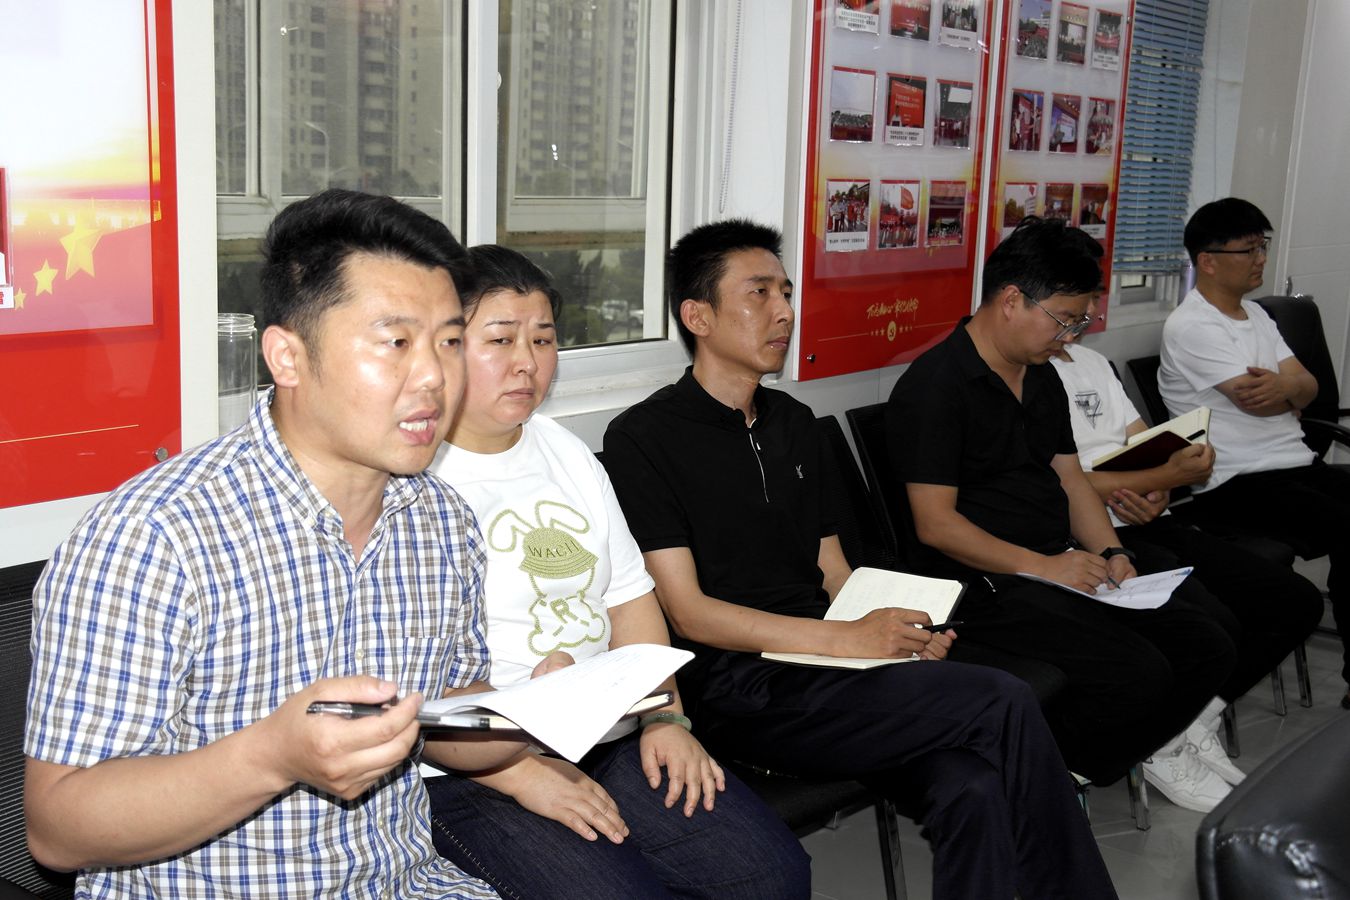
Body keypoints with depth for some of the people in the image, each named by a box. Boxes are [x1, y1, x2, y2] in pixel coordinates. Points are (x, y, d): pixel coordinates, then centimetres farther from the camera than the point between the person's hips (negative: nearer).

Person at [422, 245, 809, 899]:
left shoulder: (567, 453, 15)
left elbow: (630, 596, 17)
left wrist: (666, 717, 3)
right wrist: (520, 773, -19)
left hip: (607, 740, 7)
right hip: (470, 773, -6)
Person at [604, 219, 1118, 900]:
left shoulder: (793, 423, 19)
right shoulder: (642, 439, -3)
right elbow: (688, 612, -9)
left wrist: (900, 633, -2)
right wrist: (848, 639, -16)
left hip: (824, 666, 6)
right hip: (737, 690, -6)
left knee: (972, 792, -24)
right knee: (1003, 704, -20)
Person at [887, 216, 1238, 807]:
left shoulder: (1042, 378, 16)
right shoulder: (934, 386, -13)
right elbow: (935, 523, -18)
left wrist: (1109, 552, 3)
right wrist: (1041, 566, -19)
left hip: (1066, 566, 9)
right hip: (989, 583, -9)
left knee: (1208, 643, -4)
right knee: (1135, 671, -23)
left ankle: (1138, 750, 21)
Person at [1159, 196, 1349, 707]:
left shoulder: (1255, 315, 20)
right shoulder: (1190, 327, -9)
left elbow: (1309, 388, 11)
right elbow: (1255, 401, -15)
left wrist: (1286, 384, -14)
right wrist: (1295, 387, 7)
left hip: (1299, 465, 9)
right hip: (1236, 486, -9)